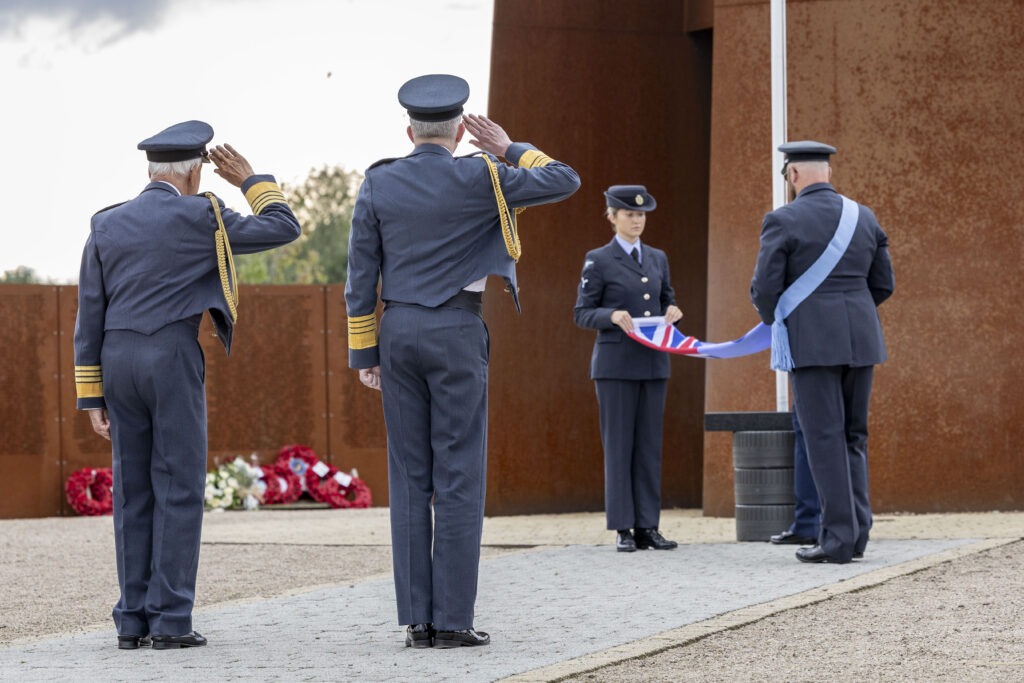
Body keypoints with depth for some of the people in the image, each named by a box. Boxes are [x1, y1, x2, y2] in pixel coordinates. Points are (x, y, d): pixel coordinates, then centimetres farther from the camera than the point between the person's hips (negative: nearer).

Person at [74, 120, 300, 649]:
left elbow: (90, 315, 8)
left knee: (133, 493, 8)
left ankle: (133, 620, 6)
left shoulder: (106, 225, 9)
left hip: (117, 362, 5)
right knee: (179, 490, -2)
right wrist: (249, 181, 17)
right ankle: (170, 621, -7)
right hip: (174, 360, -5)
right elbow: (283, 229, 2)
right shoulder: (199, 217, -5)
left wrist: (92, 396, 10)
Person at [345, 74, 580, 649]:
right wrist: (510, 150, 12)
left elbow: (362, 276, 3)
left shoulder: (378, 185, 3)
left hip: (398, 332, 4)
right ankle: (453, 620, -5)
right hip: (457, 333, -4)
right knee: (460, 477, -2)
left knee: (411, 479, 6)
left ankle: (417, 619, 3)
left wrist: (364, 352, 9)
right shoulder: (478, 179, -7)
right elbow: (565, 182, 0)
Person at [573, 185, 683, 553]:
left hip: (653, 362, 4)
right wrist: (612, 316, -20)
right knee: (619, 444, -4)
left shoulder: (657, 258, 14)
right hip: (615, 363, -4)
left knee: (650, 444, 3)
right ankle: (622, 529, -2)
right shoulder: (598, 260, 0)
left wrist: (672, 312, -3)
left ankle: (647, 526, 6)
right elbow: (582, 313, -2)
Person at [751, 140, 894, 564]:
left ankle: (839, 537, -6)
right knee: (853, 437, 14)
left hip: (811, 341, -5)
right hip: (860, 338, 5)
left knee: (824, 438, -3)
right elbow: (883, 285, 13)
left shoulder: (783, 221, -6)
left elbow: (764, 289, -8)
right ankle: (857, 530, 7)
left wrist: (775, 322, 13)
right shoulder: (864, 218, 10)